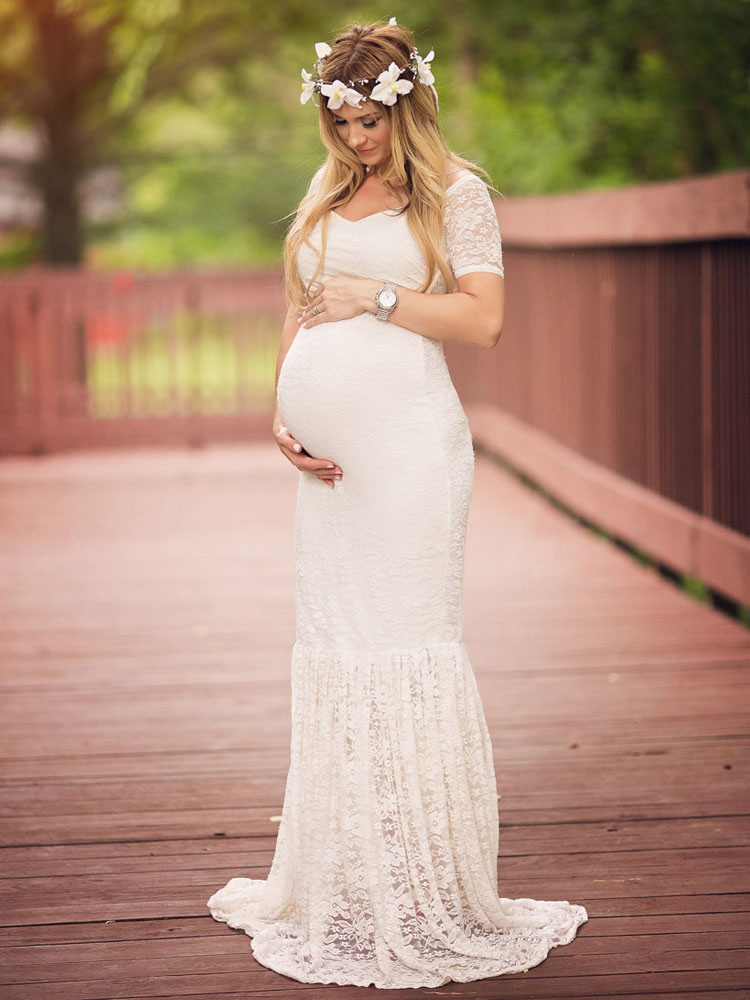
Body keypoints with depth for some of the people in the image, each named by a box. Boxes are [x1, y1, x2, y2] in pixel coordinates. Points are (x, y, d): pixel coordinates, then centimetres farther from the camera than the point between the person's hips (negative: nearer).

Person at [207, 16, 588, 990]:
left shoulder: (455, 193, 1)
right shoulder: (326, 191, 19)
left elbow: (483, 317, -9)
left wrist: (377, 297, -8)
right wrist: (283, 415, 8)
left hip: (407, 436, -6)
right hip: (329, 449, 6)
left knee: (409, 644, -7)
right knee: (330, 646, 6)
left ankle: (435, 901, 1)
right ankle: (341, 889, 14)